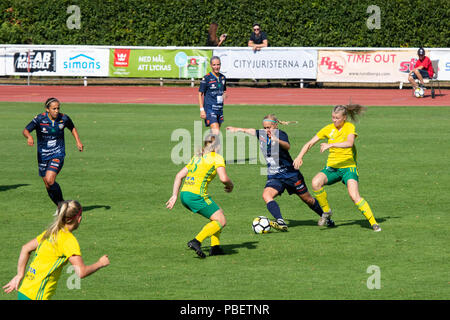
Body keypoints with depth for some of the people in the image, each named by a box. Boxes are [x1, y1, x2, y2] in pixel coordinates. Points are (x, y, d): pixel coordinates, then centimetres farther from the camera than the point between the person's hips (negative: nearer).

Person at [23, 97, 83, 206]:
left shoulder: (64, 118, -7)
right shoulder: (40, 119, -13)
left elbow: (72, 128, 14)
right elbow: (25, 130, -17)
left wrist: (78, 141, 2)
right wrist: (29, 136, -39)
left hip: (58, 154, -2)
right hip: (43, 155, 2)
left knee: (50, 180, -22)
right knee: (47, 185, 9)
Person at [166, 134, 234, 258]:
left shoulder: (196, 157, 22)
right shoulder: (217, 158, 1)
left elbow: (179, 175, 20)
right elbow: (223, 178, -13)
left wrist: (174, 196, 20)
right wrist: (230, 185, 9)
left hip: (184, 193, 8)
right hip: (197, 195, -8)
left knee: (218, 214, 20)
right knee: (221, 221, -1)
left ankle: (215, 247, 10)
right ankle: (196, 241, -18)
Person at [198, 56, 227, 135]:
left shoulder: (223, 78, 10)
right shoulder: (206, 78, -8)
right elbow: (200, 94, -5)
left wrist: (224, 95, 2)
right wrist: (202, 109, -12)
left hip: (220, 109, 6)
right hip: (210, 109, -6)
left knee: (214, 134, 9)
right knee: (216, 132, -18)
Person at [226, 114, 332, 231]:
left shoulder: (280, 134, -17)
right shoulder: (262, 135, 1)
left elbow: (287, 146, -39)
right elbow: (252, 131, 23)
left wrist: (276, 140, -58)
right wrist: (237, 129, 34)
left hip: (290, 173, -5)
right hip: (274, 177, 5)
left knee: (307, 199, 9)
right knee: (266, 195, -25)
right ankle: (281, 223, -37)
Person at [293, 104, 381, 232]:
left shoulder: (349, 127, -6)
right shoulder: (328, 129, 6)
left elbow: (350, 143, -27)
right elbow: (310, 143, 8)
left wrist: (330, 145, -38)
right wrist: (300, 157, -7)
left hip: (348, 166, -4)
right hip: (332, 167, 4)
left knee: (354, 196, -24)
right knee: (316, 182, -26)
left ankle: (373, 223, -11)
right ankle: (326, 211, -5)